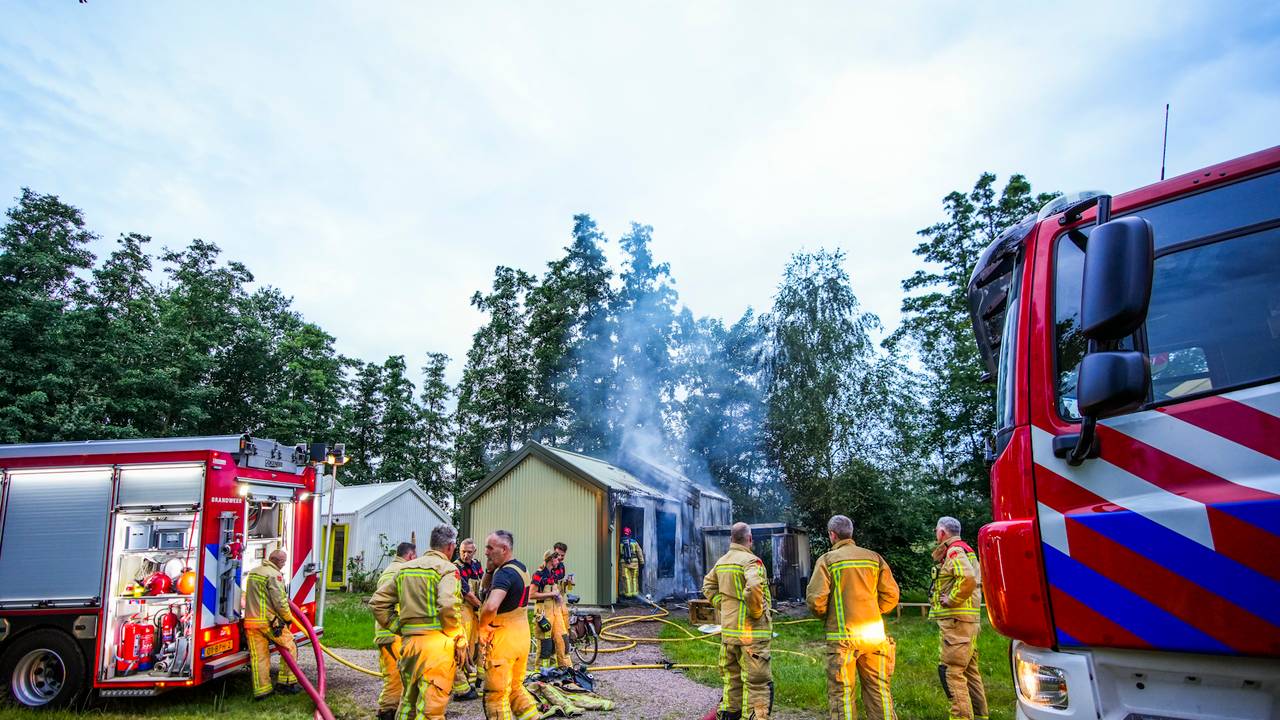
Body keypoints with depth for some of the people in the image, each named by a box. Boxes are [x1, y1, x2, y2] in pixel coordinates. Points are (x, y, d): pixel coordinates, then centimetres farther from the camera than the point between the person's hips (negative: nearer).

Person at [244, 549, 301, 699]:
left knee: (258, 657, 9)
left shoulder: (252, 572, 16)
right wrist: (289, 619, -2)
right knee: (289, 648, 7)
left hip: (251, 621, 7)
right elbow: (280, 602, -16)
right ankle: (286, 682, 9)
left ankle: (261, 689, 10)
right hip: (269, 621, -7)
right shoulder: (274, 575, -11)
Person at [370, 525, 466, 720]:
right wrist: (459, 640, -9)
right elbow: (448, 606, -21)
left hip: (408, 640, 6)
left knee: (408, 701, 21)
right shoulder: (446, 568, -6)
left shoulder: (405, 568, 15)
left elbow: (377, 602, 14)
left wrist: (399, 628, 14)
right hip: (436, 642, -6)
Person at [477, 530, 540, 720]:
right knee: (516, 687, 22)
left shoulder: (504, 573, -21)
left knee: (496, 694, 3)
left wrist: (483, 627, -19)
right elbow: (487, 588, 17)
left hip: (503, 640, -9)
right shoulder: (521, 568, 9)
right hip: (522, 636, 9)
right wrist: (490, 569, 0)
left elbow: (491, 606, -38)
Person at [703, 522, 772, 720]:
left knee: (731, 678, 19)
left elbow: (708, 586, 20)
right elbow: (753, 587, -31)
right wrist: (756, 612, -17)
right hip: (751, 632, -8)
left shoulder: (721, 562, 10)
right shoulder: (750, 560, -15)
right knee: (758, 682, -1)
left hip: (728, 630, 8)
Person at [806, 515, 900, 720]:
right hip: (874, 634, 4)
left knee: (841, 693, 3)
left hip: (843, 636, -4)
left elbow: (815, 599, -10)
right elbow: (891, 595, 4)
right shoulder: (874, 558, 8)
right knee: (879, 690, 13)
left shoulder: (827, 560, -3)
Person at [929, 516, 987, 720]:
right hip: (968, 619, 11)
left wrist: (951, 599, -20)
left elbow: (968, 579, -29)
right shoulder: (964, 550, 20)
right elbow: (975, 579, 24)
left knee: (950, 669, -9)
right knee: (969, 669, 17)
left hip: (955, 619, -11)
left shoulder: (954, 551, -13)